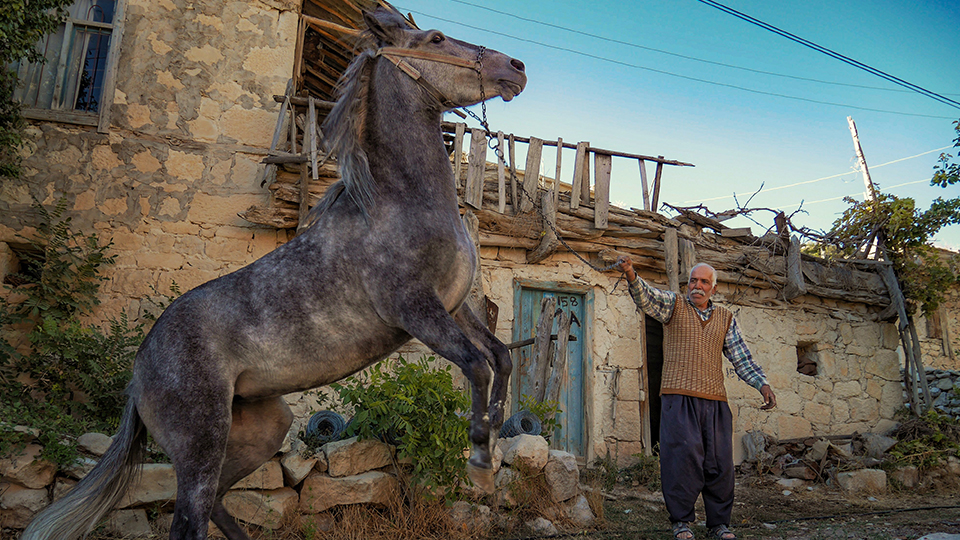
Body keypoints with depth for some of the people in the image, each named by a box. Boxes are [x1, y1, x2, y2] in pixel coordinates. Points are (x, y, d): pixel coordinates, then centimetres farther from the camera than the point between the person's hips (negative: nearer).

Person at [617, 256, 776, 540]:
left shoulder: (726, 318, 18)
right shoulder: (674, 304, 9)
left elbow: (742, 358, 18)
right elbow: (647, 297, -11)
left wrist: (762, 384, 3)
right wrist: (631, 276, -32)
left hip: (715, 402, 3)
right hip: (679, 399, -3)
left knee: (719, 462, 2)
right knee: (684, 456, -10)